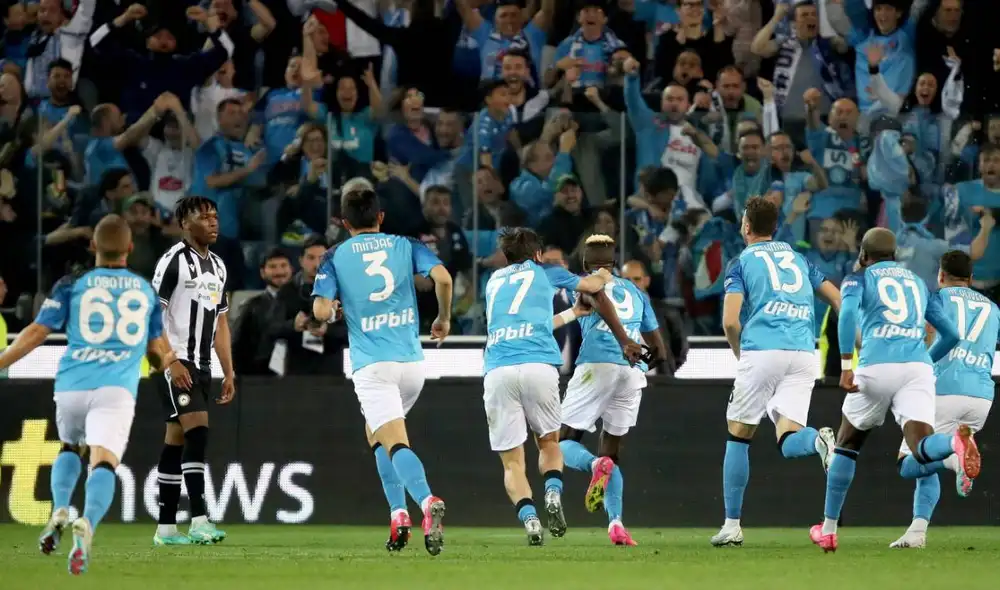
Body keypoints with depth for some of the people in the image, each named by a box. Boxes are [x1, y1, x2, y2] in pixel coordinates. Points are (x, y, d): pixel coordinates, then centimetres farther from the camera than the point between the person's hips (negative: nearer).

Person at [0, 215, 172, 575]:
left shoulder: (72, 285, 9)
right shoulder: (146, 290, 16)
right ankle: (87, 525, -42)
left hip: (72, 384, 1)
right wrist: (168, 361, 47)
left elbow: (37, 333, 1)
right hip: (117, 388, -1)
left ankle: (60, 511, 2)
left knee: (70, 447, 27)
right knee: (104, 462, -13)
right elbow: (158, 352, 24)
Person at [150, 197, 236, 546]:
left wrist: (229, 373, 15)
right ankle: (199, 520, -24)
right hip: (176, 364, -8)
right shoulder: (174, 260, -8)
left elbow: (221, 324, 20)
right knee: (197, 433, -19)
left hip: (202, 366, 8)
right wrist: (171, 362, -20)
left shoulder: (218, 266, 16)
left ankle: (166, 527, 10)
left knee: (176, 442, 9)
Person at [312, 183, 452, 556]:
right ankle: (399, 514, 12)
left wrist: (334, 310, 17)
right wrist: (444, 320, 9)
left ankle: (427, 501, -41)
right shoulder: (405, 246, 9)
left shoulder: (335, 256, 4)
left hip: (372, 364, -4)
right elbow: (442, 277, -7)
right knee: (374, 431, 25)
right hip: (412, 360, 4)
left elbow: (321, 311, -7)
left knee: (394, 443, -13)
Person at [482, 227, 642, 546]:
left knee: (512, 462, 4)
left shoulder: (494, 280, 30)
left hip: (497, 371, 1)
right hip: (538, 366, -1)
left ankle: (529, 518, -21)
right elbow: (594, 286, 38)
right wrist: (603, 275, 60)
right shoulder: (545, 273, 22)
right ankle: (553, 494, -11)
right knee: (549, 442, 19)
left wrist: (572, 313, 58)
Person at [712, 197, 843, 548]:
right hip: (804, 354, 3)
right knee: (788, 442, -2)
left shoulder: (742, 263, 8)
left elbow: (730, 321, -3)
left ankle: (732, 526, 11)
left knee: (738, 437, 12)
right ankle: (819, 441, -39)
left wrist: (741, 355, 14)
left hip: (762, 351, -3)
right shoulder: (798, 259, 22)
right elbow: (839, 300, 17)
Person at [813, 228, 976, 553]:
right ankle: (956, 440, -49)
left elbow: (848, 314, -10)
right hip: (918, 368, 2)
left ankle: (828, 530, 23)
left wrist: (846, 365, -14)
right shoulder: (918, 283, 26)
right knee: (921, 447, -12)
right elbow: (950, 335, 27)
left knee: (847, 445, 18)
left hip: (877, 367, -2)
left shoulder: (859, 279, 13)